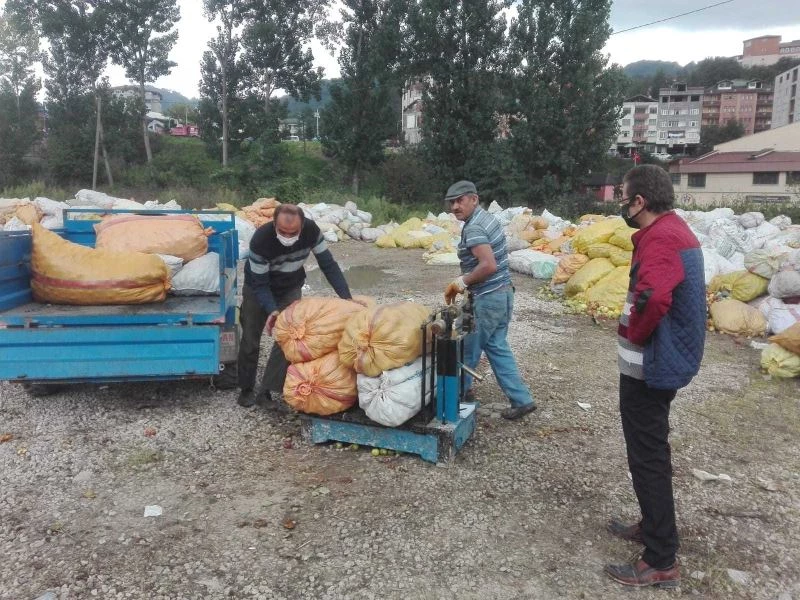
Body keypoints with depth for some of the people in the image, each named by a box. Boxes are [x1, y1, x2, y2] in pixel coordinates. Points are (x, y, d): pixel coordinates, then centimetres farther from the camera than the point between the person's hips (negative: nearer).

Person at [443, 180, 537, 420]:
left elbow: (489, 265, -30)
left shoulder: (473, 228, -19)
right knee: (496, 347, 16)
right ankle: (521, 399, 17)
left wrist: (460, 282, -16)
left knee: (467, 349, 8)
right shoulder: (487, 218, 12)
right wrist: (467, 282, 14)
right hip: (502, 293, 10)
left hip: (488, 299, -10)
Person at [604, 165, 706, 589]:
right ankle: (653, 527, 37)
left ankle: (661, 562, 10)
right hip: (665, 361, 11)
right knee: (651, 452, 21)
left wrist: (633, 335, -19)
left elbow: (651, 300, -39)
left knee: (647, 458, -1)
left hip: (649, 367, -11)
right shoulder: (675, 229, 12)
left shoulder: (659, 238, -22)